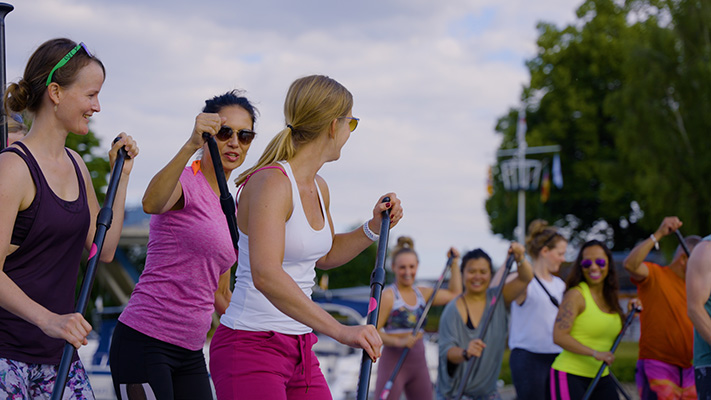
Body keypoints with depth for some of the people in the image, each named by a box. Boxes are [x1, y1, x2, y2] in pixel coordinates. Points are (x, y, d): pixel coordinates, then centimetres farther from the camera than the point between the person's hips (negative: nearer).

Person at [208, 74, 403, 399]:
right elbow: (265, 275, -33)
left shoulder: (318, 189, 10)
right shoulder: (271, 182, -18)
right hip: (249, 347, -9)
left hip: (299, 349, 9)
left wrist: (374, 228, 12)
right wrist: (341, 330, -39)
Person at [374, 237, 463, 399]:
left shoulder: (422, 293, 11)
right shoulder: (388, 296, -10)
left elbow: (454, 293, 24)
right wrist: (399, 341, -29)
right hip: (393, 361, -7)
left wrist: (454, 263, 21)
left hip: (418, 362, 7)